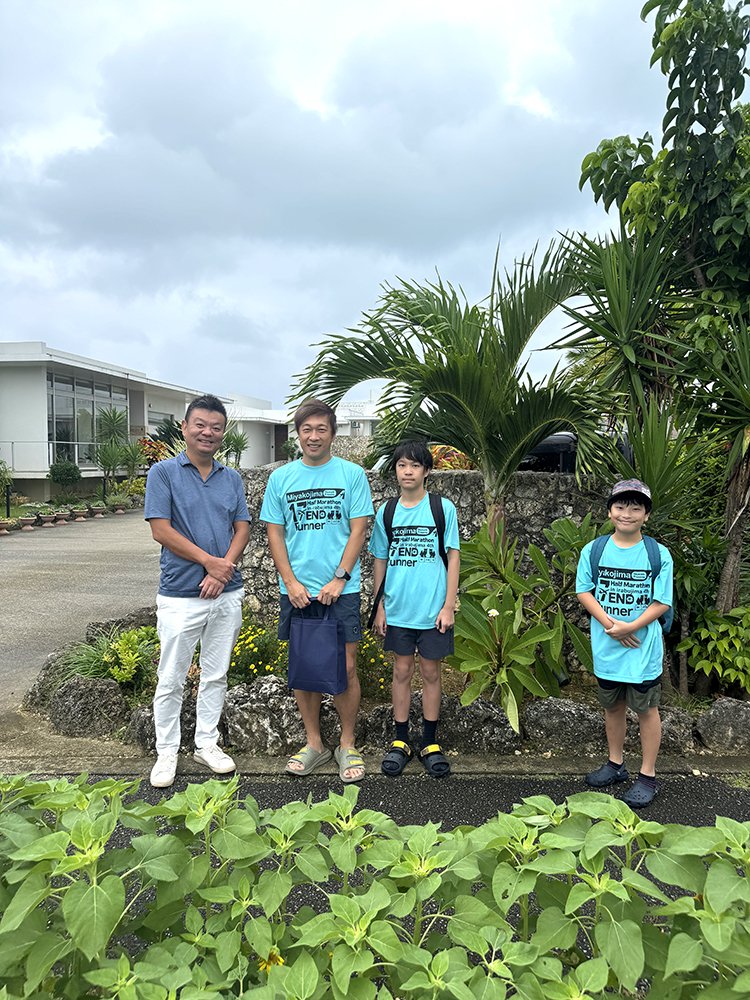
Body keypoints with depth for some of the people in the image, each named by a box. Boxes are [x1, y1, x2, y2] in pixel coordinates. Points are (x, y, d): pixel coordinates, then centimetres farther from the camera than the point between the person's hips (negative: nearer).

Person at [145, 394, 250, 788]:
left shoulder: (232, 478, 10)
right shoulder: (163, 472, -4)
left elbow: (242, 528, 5)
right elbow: (161, 530, -11)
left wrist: (224, 569, -11)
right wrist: (210, 561, -14)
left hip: (226, 593, 4)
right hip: (180, 595, -4)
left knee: (216, 675, 14)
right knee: (171, 679, 5)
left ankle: (207, 744, 29)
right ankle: (166, 752, 22)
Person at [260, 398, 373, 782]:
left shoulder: (352, 474, 0)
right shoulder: (280, 477, 6)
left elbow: (358, 530, -3)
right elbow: (274, 533, 5)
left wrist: (338, 579, -12)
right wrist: (291, 582, -5)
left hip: (341, 589, -2)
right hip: (297, 591, 2)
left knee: (345, 667, 1)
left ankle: (347, 745, 19)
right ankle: (314, 743, 25)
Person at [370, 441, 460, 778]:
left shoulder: (443, 508, -3)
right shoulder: (386, 512, 4)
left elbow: (453, 557, -3)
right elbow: (380, 561, 9)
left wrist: (449, 605, -7)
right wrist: (379, 606, 7)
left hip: (433, 609, -2)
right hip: (398, 609, 2)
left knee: (430, 673, 9)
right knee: (402, 671, 11)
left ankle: (429, 743, 22)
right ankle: (401, 741, 24)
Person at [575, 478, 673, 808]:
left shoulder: (659, 555, -7)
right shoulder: (594, 550, -2)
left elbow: (662, 602, -8)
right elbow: (583, 591, -1)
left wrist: (630, 626, -20)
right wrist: (609, 624, -14)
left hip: (644, 648, -3)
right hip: (606, 647, 3)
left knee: (646, 709, 7)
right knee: (613, 706, 17)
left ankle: (647, 776, 21)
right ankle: (616, 764, 35)